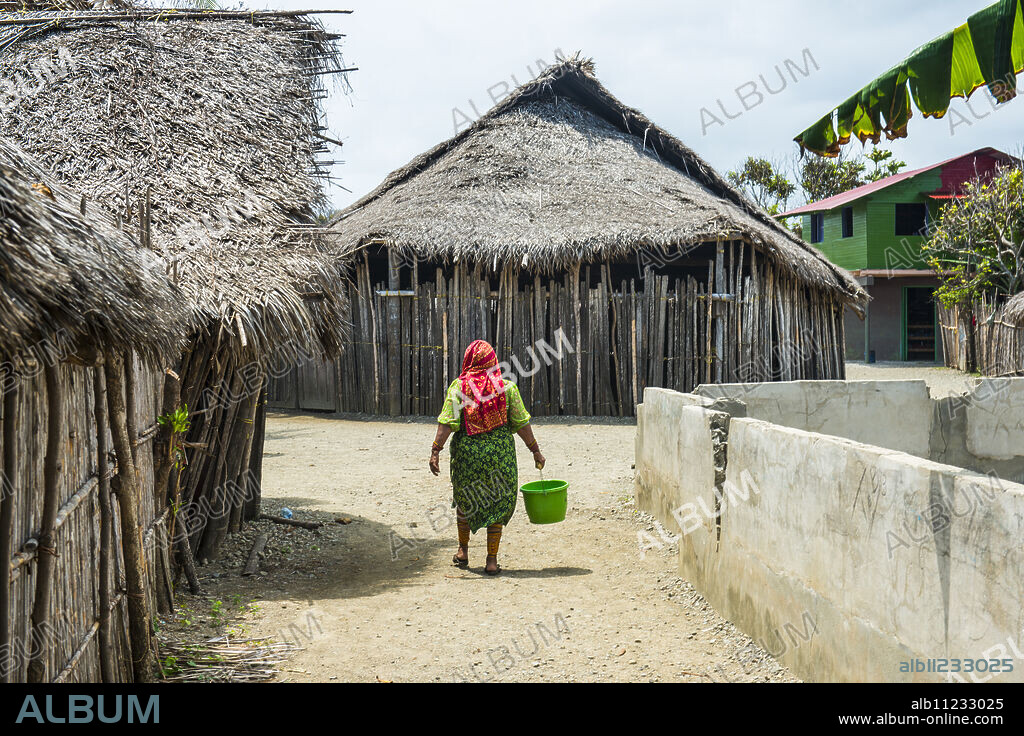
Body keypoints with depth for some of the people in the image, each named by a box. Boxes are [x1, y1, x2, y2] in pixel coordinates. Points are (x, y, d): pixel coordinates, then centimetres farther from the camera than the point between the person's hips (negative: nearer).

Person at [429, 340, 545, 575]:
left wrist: (436, 451, -10)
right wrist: (535, 450, 8)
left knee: (464, 500, 20)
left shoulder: (458, 386, -3)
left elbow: (447, 422, -10)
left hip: (467, 452, 0)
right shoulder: (507, 387, -1)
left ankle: (463, 551, 29)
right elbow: (521, 424, 0)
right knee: (497, 504, 8)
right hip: (500, 452, 0)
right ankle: (492, 560, 8)